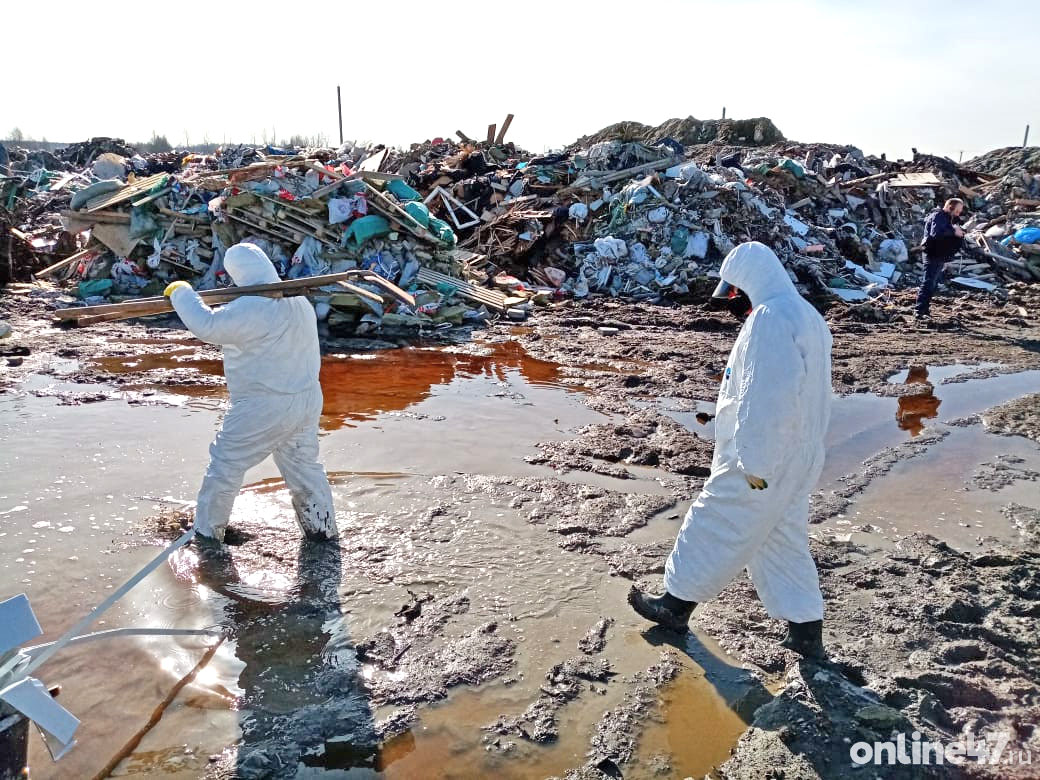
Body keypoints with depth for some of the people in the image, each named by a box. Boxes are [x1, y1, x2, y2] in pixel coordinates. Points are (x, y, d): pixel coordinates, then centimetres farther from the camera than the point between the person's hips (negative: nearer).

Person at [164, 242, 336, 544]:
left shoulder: (254, 307, -23)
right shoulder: (299, 300, 6)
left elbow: (208, 326, -23)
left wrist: (181, 293, -8)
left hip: (264, 408, -8)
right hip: (306, 401, 8)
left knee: (224, 468, 9)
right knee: (304, 465, 21)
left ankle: (206, 533, 22)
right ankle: (323, 527, 28)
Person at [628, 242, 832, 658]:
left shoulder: (769, 318, -21)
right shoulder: (807, 316, 13)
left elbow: (767, 400, -27)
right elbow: (805, 392, 14)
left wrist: (756, 463, -24)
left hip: (758, 461, -9)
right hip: (795, 460, 10)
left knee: (713, 530, 6)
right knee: (783, 541, 17)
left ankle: (676, 603, 22)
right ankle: (806, 630, 23)